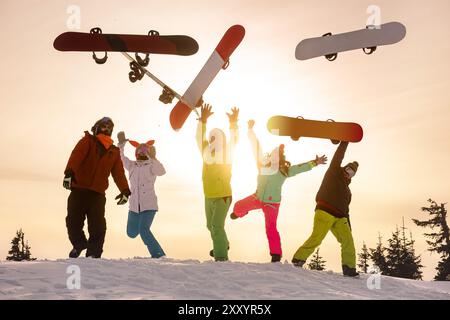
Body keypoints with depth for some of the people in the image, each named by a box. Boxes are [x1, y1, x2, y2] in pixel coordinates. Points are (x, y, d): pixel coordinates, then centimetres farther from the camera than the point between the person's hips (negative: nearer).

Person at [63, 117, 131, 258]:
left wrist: (125, 190, -1)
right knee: (73, 221, -2)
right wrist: (69, 172, -27)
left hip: (98, 193, 2)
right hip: (79, 189, -2)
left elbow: (119, 172, 15)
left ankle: (93, 253, -2)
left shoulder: (114, 151, 21)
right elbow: (76, 155, -9)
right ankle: (79, 244, 20)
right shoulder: (88, 141, 8)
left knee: (97, 226, -8)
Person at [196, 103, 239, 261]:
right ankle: (222, 245, 51)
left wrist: (233, 123, -40)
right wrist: (203, 120, -28)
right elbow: (199, 137, -13)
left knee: (217, 226, -20)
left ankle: (221, 257, -18)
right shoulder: (206, 152, 0)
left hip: (223, 196, -6)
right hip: (209, 196, 6)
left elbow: (233, 141, -24)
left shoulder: (227, 153, -8)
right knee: (211, 225, 25)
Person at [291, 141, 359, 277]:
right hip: (325, 212, -7)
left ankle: (349, 268, -8)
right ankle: (298, 260, -12)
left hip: (339, 217, 7)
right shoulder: (334, 172, 13)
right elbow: (338, 157, 2)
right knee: (316, 238, -18)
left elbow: (345, 209, 30)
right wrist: (345, 142, 3)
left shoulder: (347, 190, 30)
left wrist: (348, 226, 22)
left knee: (348, 240, -7)